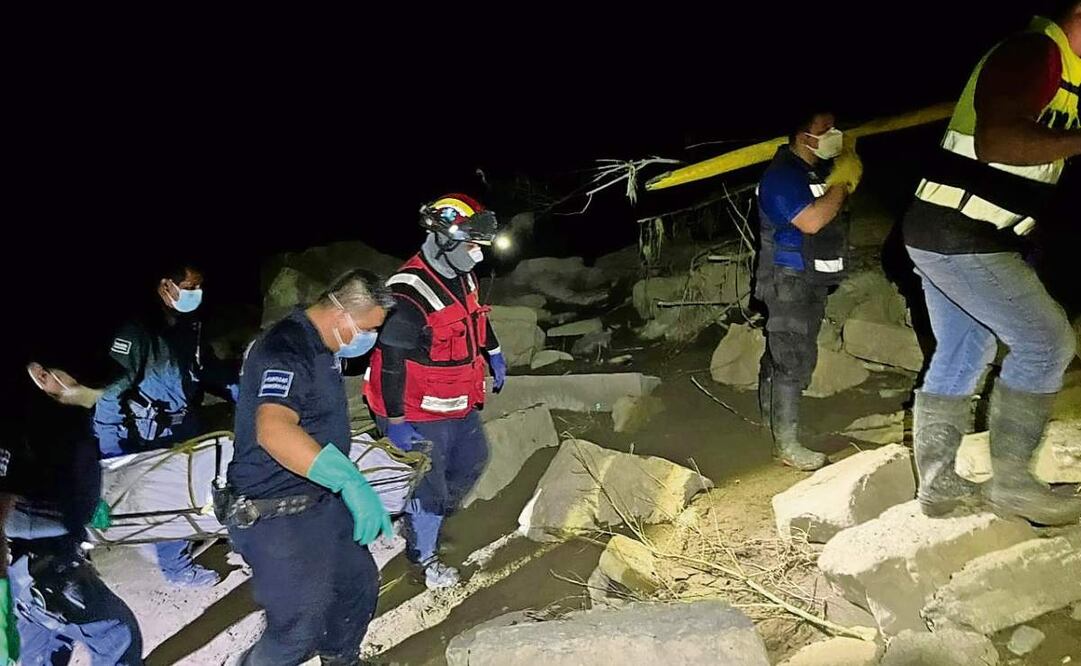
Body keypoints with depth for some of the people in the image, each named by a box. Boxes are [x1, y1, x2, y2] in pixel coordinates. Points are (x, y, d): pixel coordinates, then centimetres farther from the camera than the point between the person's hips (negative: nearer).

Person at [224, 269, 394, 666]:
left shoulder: (321, 349, 9)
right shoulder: (285, 350, -24)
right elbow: (273, 430, -42)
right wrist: (348, 480, -49)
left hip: (321, 502, 10)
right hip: (275, 517, -10)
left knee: (359, 587, 19)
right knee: (301, 631, -8)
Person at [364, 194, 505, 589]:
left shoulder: (462, 277, 1)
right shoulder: (410, 294, -28)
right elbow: (390, 360, -26)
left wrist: (493, 354, 26)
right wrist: (395, 421, -22)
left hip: (460, 407, 9)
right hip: (421, 415, -9)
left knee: (473, 459, 25)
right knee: (428, 486, 5)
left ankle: (434, 517, 45)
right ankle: (423, 555, 29)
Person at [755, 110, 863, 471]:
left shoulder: (817, 170, 13)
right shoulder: (783, 174, -17)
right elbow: (811, 221, -27)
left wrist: (845, 173, 3)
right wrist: (841, 184, -15)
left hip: (810, 280, 10)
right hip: (789, 281, -10)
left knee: (780, 352, 19)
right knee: (794, 359, -12)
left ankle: (770, 415, 34)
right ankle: (787, 445, -9)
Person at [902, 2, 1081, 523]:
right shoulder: (1034, 54, -12)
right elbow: (996, 141, -27)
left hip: (951, 236, 10)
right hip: (958, 237, -10)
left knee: (960, 356, 12)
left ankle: (936, 486, 18)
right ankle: (1010, 480, 2)